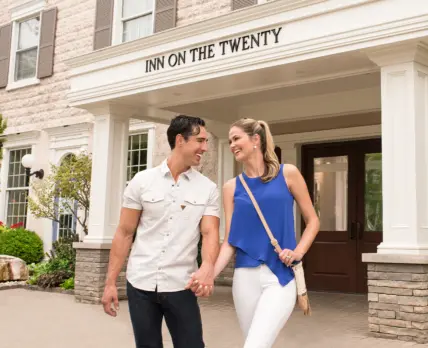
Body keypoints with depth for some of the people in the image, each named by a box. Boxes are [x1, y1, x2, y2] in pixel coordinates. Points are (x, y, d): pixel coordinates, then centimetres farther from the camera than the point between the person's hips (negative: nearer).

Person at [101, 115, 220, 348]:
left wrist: (208, 267, -27)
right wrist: (110, 282, -1)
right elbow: (125, 233, 3)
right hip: (140, 284, 0)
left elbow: (210, 233, -6)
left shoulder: (208, 188, 2)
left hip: (181, 286, 0)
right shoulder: (142, 181, 0)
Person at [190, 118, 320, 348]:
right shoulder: (232, 187, 6)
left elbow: (312, 221, 7)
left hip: (280, 276, -3)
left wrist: (298, 252, -8)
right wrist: (209, 274, -12)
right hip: (245, 276, 3)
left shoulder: (288, 174, 1)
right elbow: (230, 241, 2)